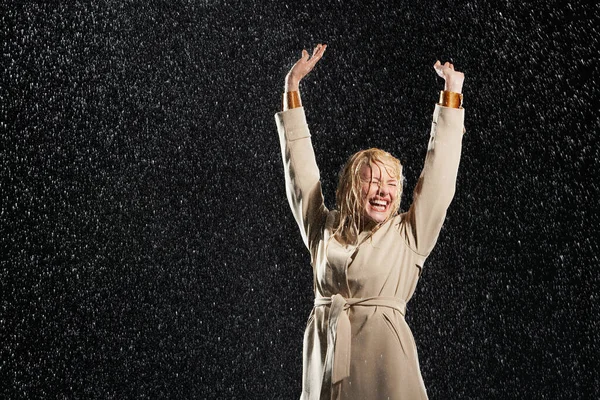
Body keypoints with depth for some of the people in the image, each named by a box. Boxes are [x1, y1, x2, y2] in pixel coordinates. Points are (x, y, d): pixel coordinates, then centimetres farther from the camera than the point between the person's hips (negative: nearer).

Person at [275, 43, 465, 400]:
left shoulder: (408, 236, 5)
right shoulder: (323, 229, 10)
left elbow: (439, 173, 4)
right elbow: (300, 164, 16)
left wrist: (452, 92, 4)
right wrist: (292, 87, 19)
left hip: (384, 358, -2)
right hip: (327, 354, 2)